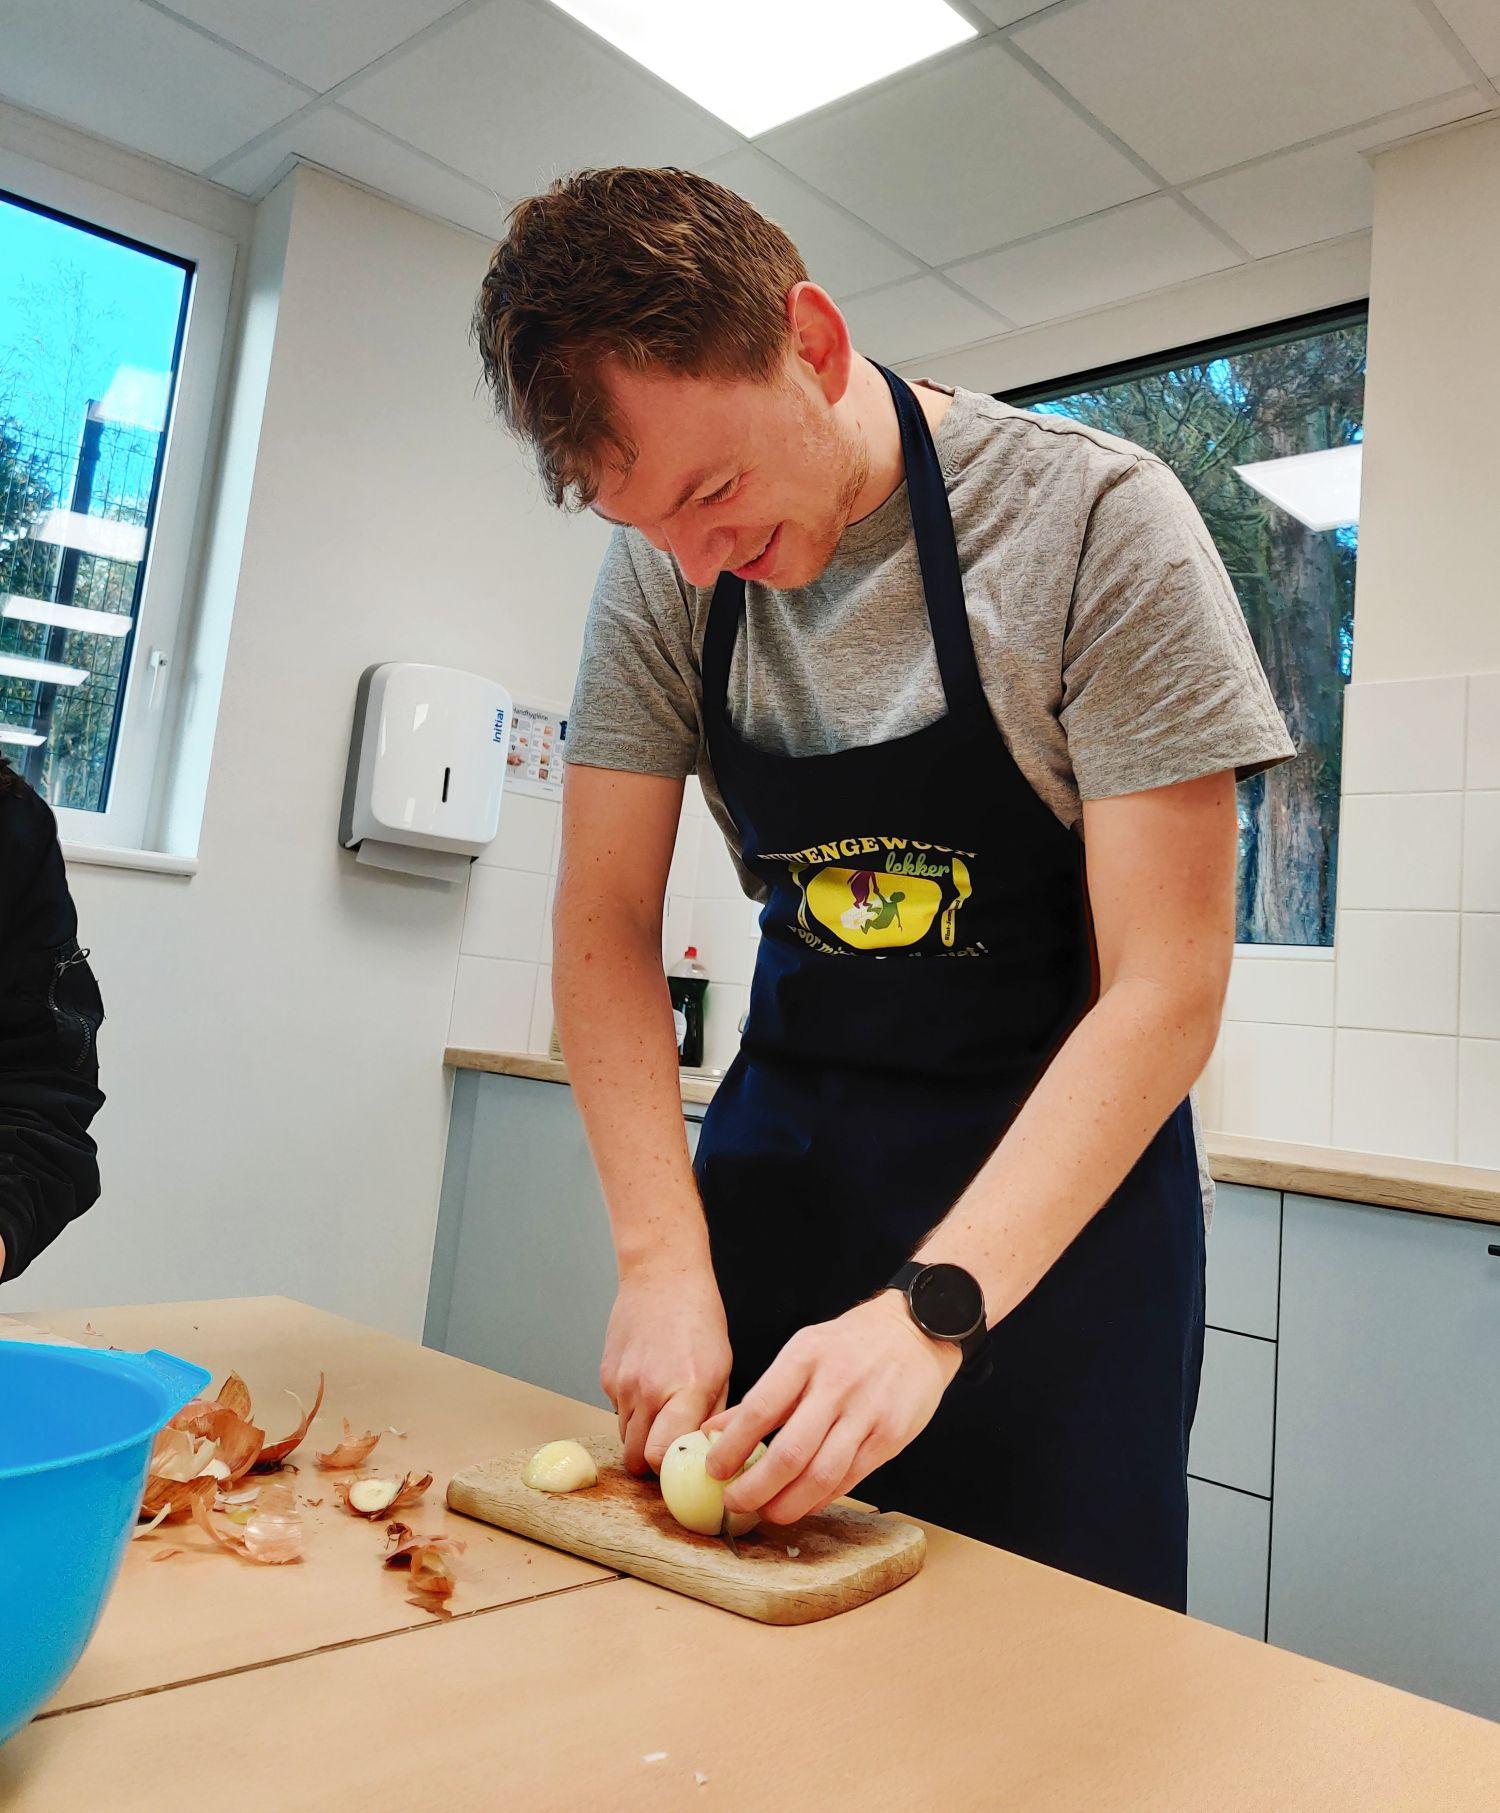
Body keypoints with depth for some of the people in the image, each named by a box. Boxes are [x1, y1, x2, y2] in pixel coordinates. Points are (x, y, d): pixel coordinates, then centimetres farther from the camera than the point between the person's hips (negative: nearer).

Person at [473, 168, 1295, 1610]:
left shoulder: (1094, 521, -18)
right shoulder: (661, 568, -6)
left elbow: (1165, 990, -20)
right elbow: (605, 930, -4)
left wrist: (933, 1308, -28)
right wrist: (663, 1259, -16)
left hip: (1060, 1174, -3)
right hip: (786, 1148, 4)